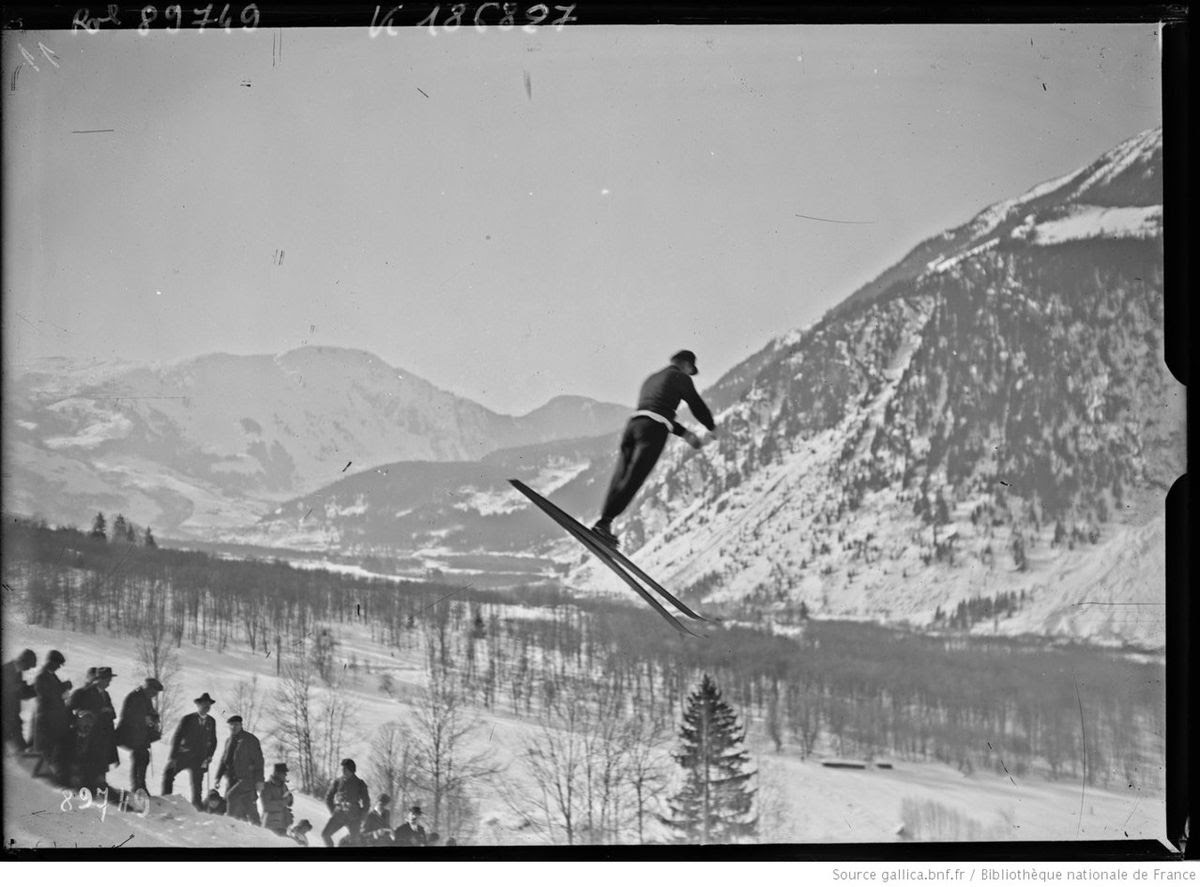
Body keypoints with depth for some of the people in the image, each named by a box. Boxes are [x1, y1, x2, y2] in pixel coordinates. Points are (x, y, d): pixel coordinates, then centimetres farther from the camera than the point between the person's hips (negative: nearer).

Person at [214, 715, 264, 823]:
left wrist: (259, 780, -12)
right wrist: (218, 776, 13)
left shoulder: (250, 739, -3)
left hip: (247, 778, -6)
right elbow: (223, 760, 24)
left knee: (231, 796, -24)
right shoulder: (228, 741, 16)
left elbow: (258, 760, -6)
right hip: (232, 779, 6)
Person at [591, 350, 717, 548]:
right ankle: (604, 522, -24)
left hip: (634, 422, 7)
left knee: (620, 476, 2)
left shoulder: (651, 380, 35)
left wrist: (684, 433, 42)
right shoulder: (680, 378, 14)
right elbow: (697, 405, 18)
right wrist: (712, 428, 36)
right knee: (633, 479, -14)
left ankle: (604, 521, -10)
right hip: (654, 430, -7)